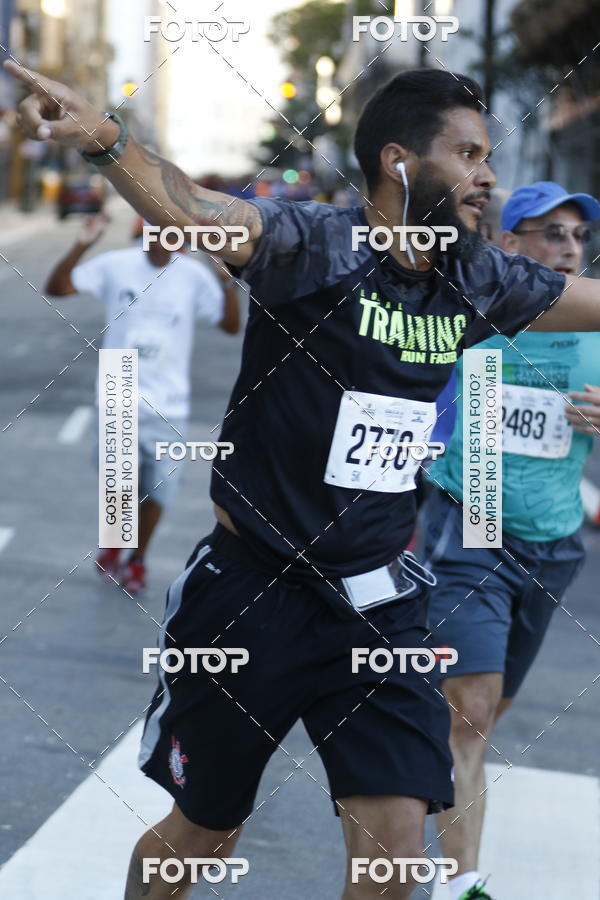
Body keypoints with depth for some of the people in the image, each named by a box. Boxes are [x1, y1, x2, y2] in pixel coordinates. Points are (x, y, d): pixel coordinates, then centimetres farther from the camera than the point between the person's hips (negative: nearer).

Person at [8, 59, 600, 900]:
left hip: (377, 606, 4)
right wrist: (103, 137, -53)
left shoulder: (478, 281, 2)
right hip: (252, 594, -4)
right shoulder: (317, 245, -16)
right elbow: (195, 212, -34)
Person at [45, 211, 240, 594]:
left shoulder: (194, 275, -4)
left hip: (169, 405, 1)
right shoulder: (116, 265, -6)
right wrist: (81, 246, -22)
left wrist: (227, 279, -20)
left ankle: (138, 559, 32)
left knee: (158, 490, 6)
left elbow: (231, 324, -4)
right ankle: (112, 543, 22)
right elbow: (56, 287, -7)